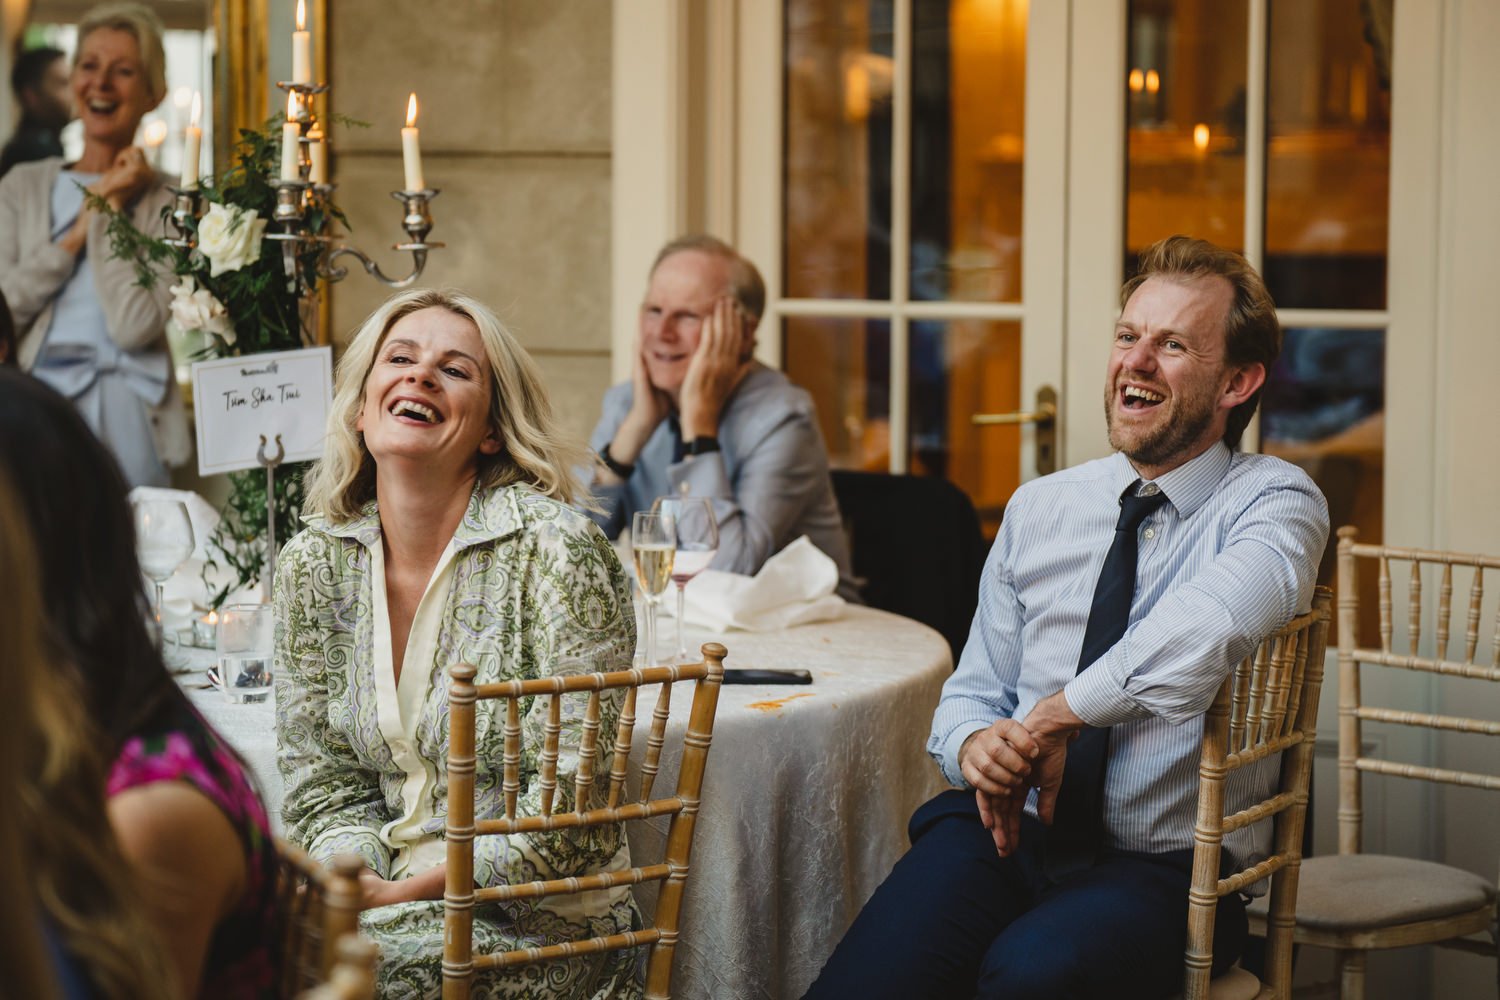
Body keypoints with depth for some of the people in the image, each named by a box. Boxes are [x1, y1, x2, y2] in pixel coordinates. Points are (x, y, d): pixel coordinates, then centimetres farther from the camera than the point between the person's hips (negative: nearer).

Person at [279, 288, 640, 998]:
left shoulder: (556, 552, -13)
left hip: (534, 925, -5)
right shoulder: (313, 565, 4)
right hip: (387, 895, 5)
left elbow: (573, 804, -15)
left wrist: (414, 890, -16)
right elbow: (323, 779, 7)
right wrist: (354, 880, -14)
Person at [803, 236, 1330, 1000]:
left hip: (1163, 867, -3)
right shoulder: (1037, 509, 14)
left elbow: (1207, 629, -27)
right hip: (1005, 829, 4)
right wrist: (975, 744, -6)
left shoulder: (1275, 503, -3)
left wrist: (1054, 715, -19)